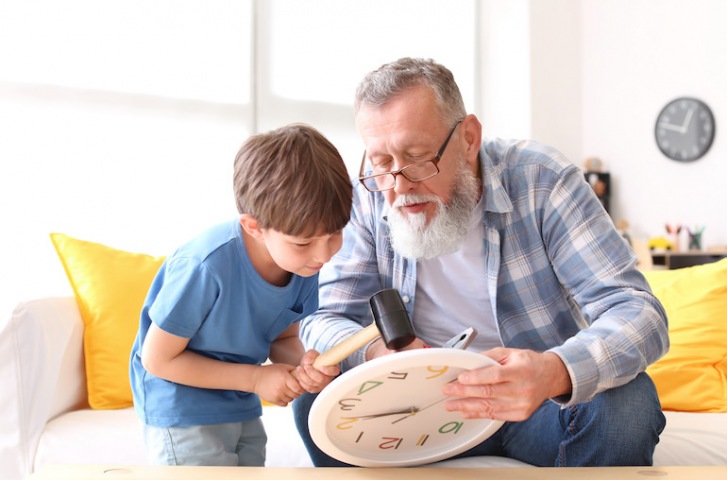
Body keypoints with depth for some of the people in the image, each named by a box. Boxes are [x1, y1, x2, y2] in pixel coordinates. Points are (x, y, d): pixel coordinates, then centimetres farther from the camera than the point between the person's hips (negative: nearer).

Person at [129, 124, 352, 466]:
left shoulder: (305, 262, -13)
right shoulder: (207, 267, -33)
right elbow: (158, 359, -21)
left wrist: (302, 363, -21)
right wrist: (256, 378, -21)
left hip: (242, 409, 6)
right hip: (182, 411, -6)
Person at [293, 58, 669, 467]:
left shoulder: (539, 179, -15)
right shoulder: (370, 200, -6)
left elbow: (639, 312, -22)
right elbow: (325, 320, -6)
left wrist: (554, 372, -44)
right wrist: (375, 352, -32)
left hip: (541, 402, -1)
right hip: (426, 406, 2)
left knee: (628, 402, -31)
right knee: (318, 399, -22)